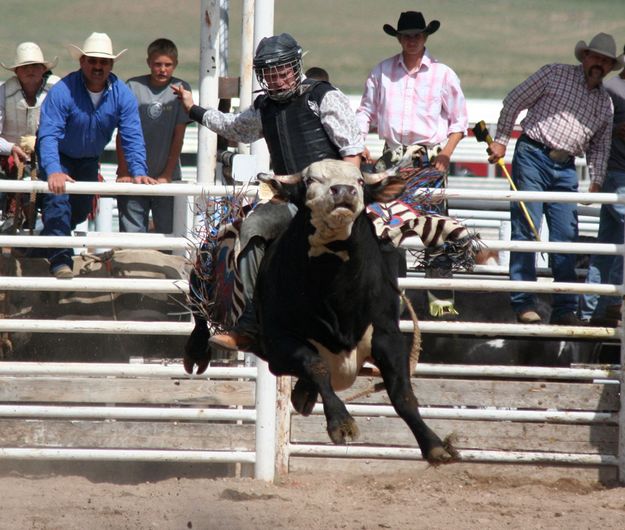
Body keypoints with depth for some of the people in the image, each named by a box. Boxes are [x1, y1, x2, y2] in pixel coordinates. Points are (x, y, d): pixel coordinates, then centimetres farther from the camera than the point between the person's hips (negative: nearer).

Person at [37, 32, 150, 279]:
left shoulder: (122, 95, -20)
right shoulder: (62, 91, -33)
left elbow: (132, 138, -21)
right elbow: (48, 134, -39)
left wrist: (138, 172, -38)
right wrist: (54, 172, -55)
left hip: (88, 160, 5)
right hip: (59, 156, -5)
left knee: (82, 209, 12)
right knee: (58, 198, -24)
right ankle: (60, 261, -26)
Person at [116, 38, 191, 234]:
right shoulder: (134, 86, 1)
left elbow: (178, 137, 1)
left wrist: (167, 174, -5)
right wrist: (123, 172, -3)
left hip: (165, 177, 0)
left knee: (168, 231, -2)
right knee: (131, 231, -1)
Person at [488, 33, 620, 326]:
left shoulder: (605, 103, 15)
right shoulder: (555, 75, 0)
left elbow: (600, 146, 19)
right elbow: (514, 101, 2)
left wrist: (596, 181, 4)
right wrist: (501, 141, -2)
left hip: (565, 169, 5)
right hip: (532, 157, -5)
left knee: (566, 236, 3)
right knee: (525, 229, -6)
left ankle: (564, 309, 7)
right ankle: (524, 305, -4)